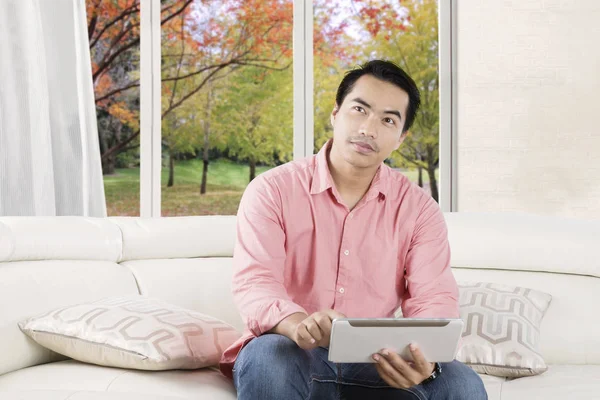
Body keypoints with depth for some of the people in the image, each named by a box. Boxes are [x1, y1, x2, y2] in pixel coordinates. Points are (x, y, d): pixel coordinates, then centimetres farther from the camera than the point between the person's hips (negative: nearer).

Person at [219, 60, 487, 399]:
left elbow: (434, 298, -7)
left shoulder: (419, 208, 4)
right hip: (294, 356, -2)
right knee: (266, 359, -36)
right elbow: (254, 282, -17)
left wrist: (425, 356, -31)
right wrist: (298, 324, -41)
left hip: (375, 362, 2)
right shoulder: (272, 190, -4)